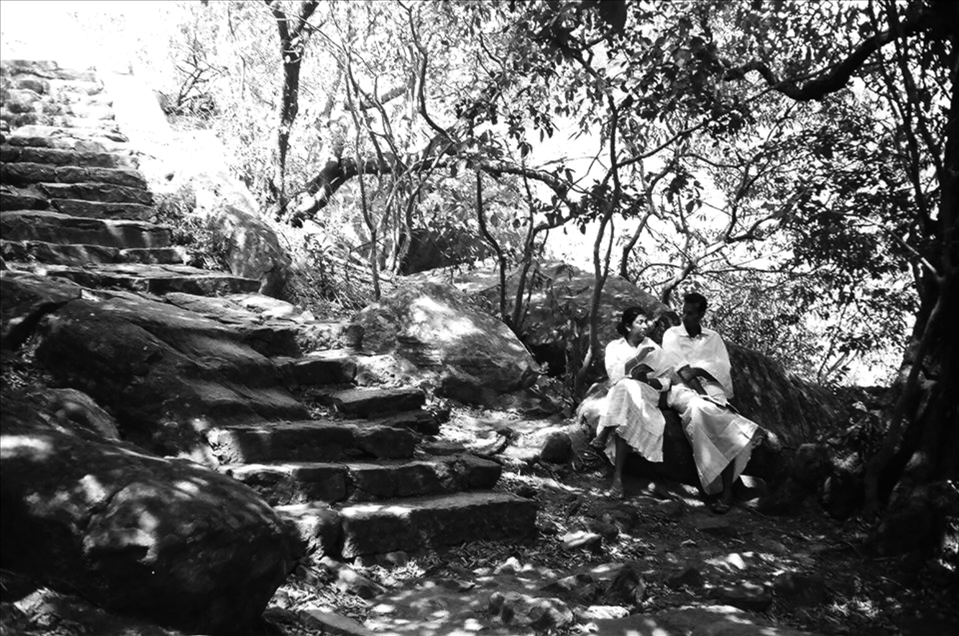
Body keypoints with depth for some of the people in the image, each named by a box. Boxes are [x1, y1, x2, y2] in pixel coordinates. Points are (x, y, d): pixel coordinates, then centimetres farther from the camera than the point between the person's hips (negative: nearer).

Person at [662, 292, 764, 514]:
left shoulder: (714, 337, 20)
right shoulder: (672, 334, 13)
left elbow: (723, 367, 4)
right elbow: (682, 372, -2)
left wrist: (697, 370, -13)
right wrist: (701, 392, -16)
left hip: (711, 388, 1)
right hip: (683, 389, -1)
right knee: (698, 407, -38)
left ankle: (727, 490, -35)